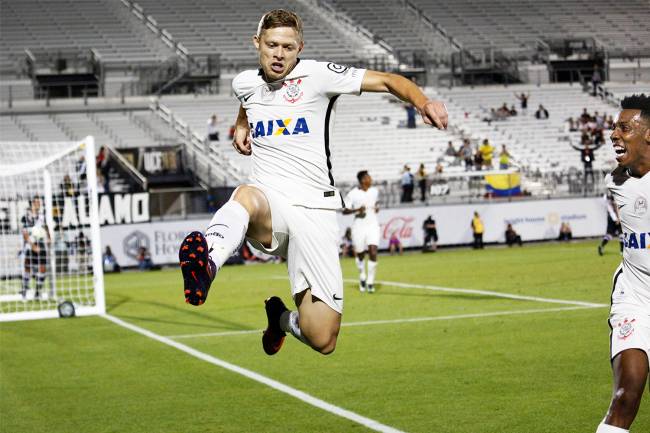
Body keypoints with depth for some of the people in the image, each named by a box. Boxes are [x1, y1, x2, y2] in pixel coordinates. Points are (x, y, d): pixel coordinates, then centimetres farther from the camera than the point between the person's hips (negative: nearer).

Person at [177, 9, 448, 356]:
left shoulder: (316, 75, 0)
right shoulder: (244, 83, 13)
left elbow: (387, 81, -2)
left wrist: (423, 103, -19)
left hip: (314, 208, -1)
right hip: (268, 206, 2)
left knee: (322, 340, -7)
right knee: (247, 195, -41)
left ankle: (282, 317, 29)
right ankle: (207, 264, -70)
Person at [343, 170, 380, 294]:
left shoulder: (374, 191, 6)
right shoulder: (352, 194, -8)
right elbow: (345, 211, -6)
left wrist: (377, 207, 5)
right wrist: (357, 210, -21)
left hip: (372, 225, 2)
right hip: (359, 227, -2)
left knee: (373, 253, -14)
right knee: (360, 255, 10)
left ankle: (370, 281, -6)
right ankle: (362, 277, 37)